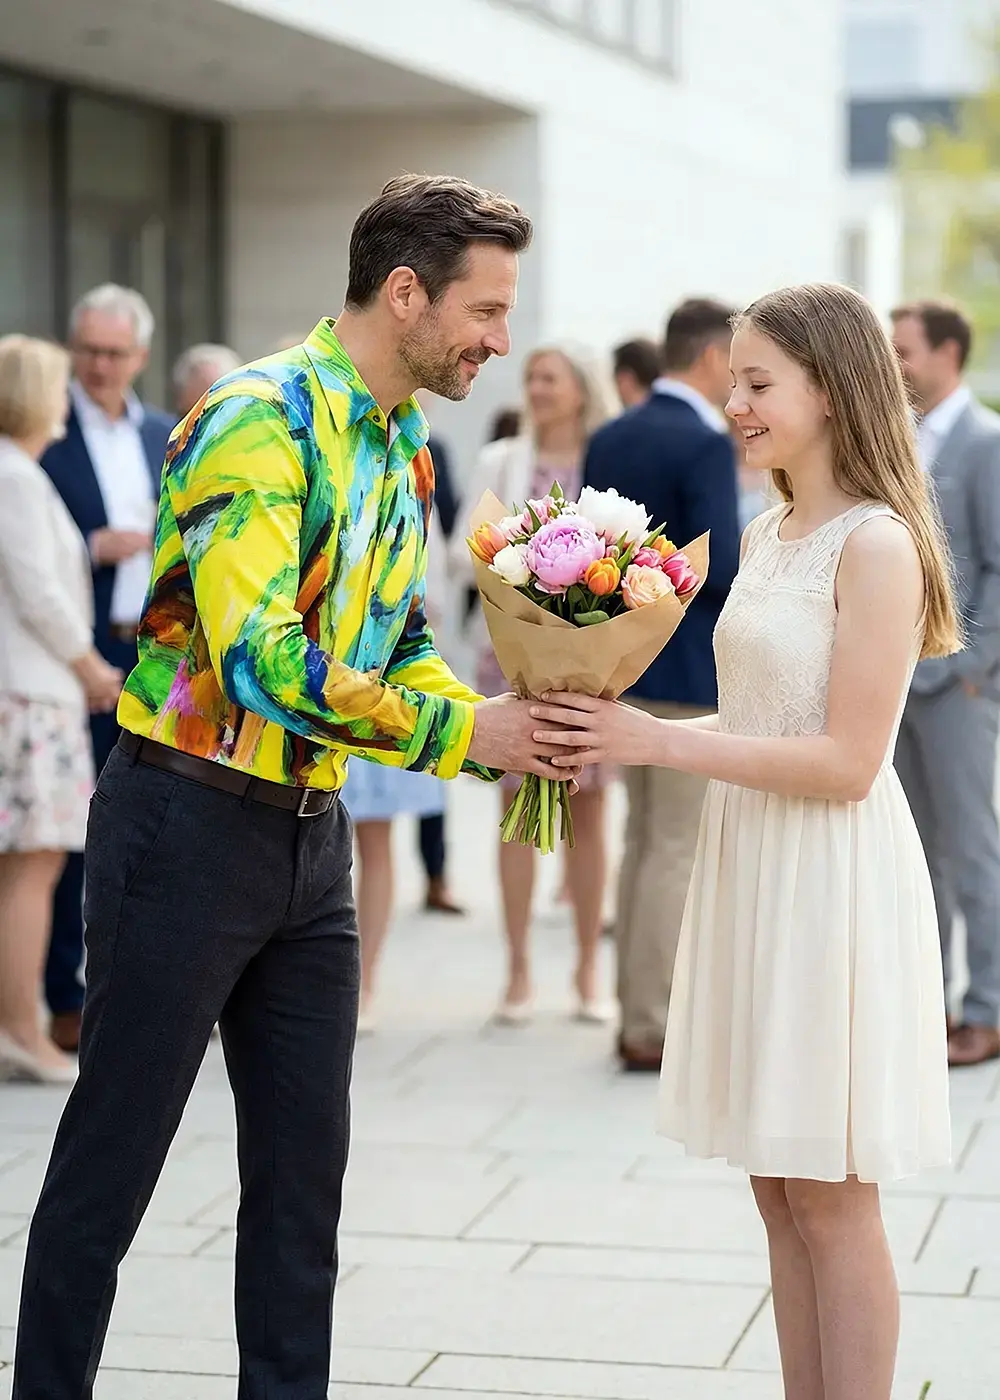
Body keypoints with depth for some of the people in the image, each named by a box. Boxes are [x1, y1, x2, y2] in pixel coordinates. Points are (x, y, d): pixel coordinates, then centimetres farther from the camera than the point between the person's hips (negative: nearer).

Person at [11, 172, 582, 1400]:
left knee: (304, 1159, 11)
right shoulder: (261, 420, -19)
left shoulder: (404, 448, 10)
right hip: (188, 824, -8)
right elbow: (263, 662, -28)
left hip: (311, 835, 8)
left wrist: (517, 736, -1)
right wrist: (458, 731, -21)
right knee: (112, 1155, 3)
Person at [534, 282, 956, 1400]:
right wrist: (617, 737, 3)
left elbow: (846, 761, -19)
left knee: (830, 1199, 0)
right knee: (779, 1192, 12)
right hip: (751, 868, 8)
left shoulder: (876, 546, -15)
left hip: (832, 884, -8)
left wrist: (659, 742, -19)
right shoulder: (766, 537, 12)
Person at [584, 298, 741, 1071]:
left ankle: (639, 1012, 23)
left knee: (645, 843, 17)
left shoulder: (610, 438, 8)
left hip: (627, 664, 8)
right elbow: (722, 566, -22)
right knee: (679, 853, -2)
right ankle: (653, 1030, 2)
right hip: (691, 673, -8)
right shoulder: (707, 444, -17)